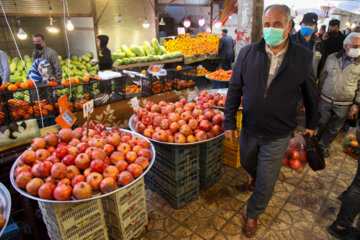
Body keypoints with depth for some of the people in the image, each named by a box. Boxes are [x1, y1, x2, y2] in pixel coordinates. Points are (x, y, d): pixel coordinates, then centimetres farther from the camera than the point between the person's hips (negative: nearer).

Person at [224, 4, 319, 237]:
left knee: (266, 182, 11)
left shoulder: (303, 57, -10)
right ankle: (256, 180, 62)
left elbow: (311, 94, 3)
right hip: (249, 129, 2)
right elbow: (235, 89, -3)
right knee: (248, 164, 27)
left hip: (278, 135, -2)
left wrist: (311, 124, 13)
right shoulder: (247, 53, -8)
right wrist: (230, 122, -4)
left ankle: (253, 214, 38)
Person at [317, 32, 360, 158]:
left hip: (344, 105, 0)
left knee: (334, 129, 13)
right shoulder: (332, 58, -2)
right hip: (325, 100, 0)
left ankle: (323, 145, 34)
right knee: (320, 124, 12)